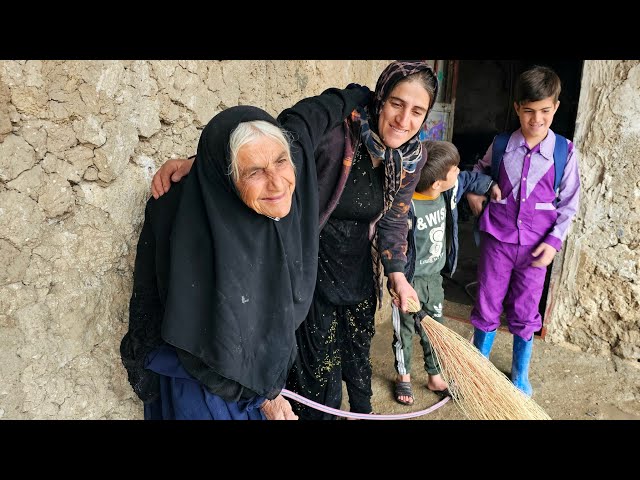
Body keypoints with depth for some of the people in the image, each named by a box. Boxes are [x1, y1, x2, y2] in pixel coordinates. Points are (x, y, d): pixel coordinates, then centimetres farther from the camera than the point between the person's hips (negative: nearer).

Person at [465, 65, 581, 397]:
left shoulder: (565, 152, -5)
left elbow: (569, 204, 0)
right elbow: (480, 169, 19)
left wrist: (554, 241, -8)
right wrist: (473, 192, 2)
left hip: (536, 246, 0)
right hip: (497, 239, 1)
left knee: (525, 313, 11)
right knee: (487, 307, 10)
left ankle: (520, 374, 33)